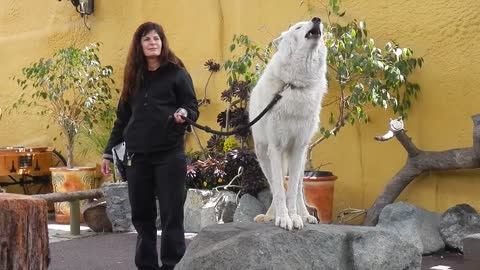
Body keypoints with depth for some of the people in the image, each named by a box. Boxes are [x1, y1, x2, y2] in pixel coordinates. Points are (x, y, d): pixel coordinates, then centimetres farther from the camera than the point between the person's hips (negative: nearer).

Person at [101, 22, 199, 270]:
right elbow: (122, 118, 17)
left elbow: (193, 109, 0)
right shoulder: (134, 77, 14)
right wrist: (108, 152, 14)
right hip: (137, 156, 4)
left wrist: (184, 113, -23)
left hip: (169, 154, -4)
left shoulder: (177, 73, 2)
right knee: (141, 214, 7)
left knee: (170, 213, -1)